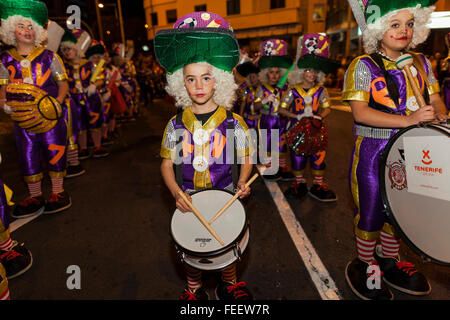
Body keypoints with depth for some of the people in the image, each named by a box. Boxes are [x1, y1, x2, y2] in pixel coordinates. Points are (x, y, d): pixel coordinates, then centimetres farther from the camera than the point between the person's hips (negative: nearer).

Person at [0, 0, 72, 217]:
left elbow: (63, 83, 1)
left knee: (54, 151, -1)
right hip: (22, 117, 3)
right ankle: (35, 197, 19)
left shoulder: (48, 56, 2)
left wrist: (57, 101, -15)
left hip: (50, 114, -3)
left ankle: (58, 193, 12)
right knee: (27, 155, 7)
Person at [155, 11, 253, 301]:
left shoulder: (234, 123, -8)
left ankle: (229, 285, 46)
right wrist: (176, 193, -15)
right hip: (188, 202, 1)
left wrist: (243, 181, -16)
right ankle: (194, 288, 45)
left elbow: (245, 157, 2)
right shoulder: (176, 125, -5)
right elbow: (167, 163, 0)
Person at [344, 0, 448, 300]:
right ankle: (366, 267, 28)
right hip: (373, 153, -6)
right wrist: (408, 120, -26)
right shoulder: (364, 65, -9)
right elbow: (360, 112, -19)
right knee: (371, 210, 6)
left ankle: (389, 259, 40)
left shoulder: (420, 62, 9)